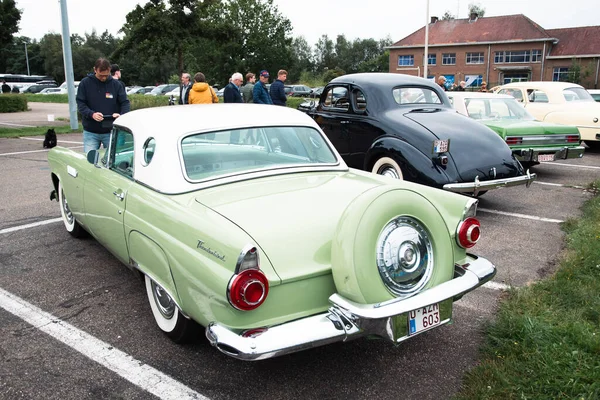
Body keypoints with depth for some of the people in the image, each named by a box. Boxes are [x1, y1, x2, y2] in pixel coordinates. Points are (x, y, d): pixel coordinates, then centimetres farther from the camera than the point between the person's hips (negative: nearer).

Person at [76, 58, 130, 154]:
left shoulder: (116, 84, 0)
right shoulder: (85, 83, -1)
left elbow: (125, 103, 0)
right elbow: (80, 103, -3)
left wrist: (121, 115, -21)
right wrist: (91, 114, -22)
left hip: (111, 132, 1)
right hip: (90, 132, 0)